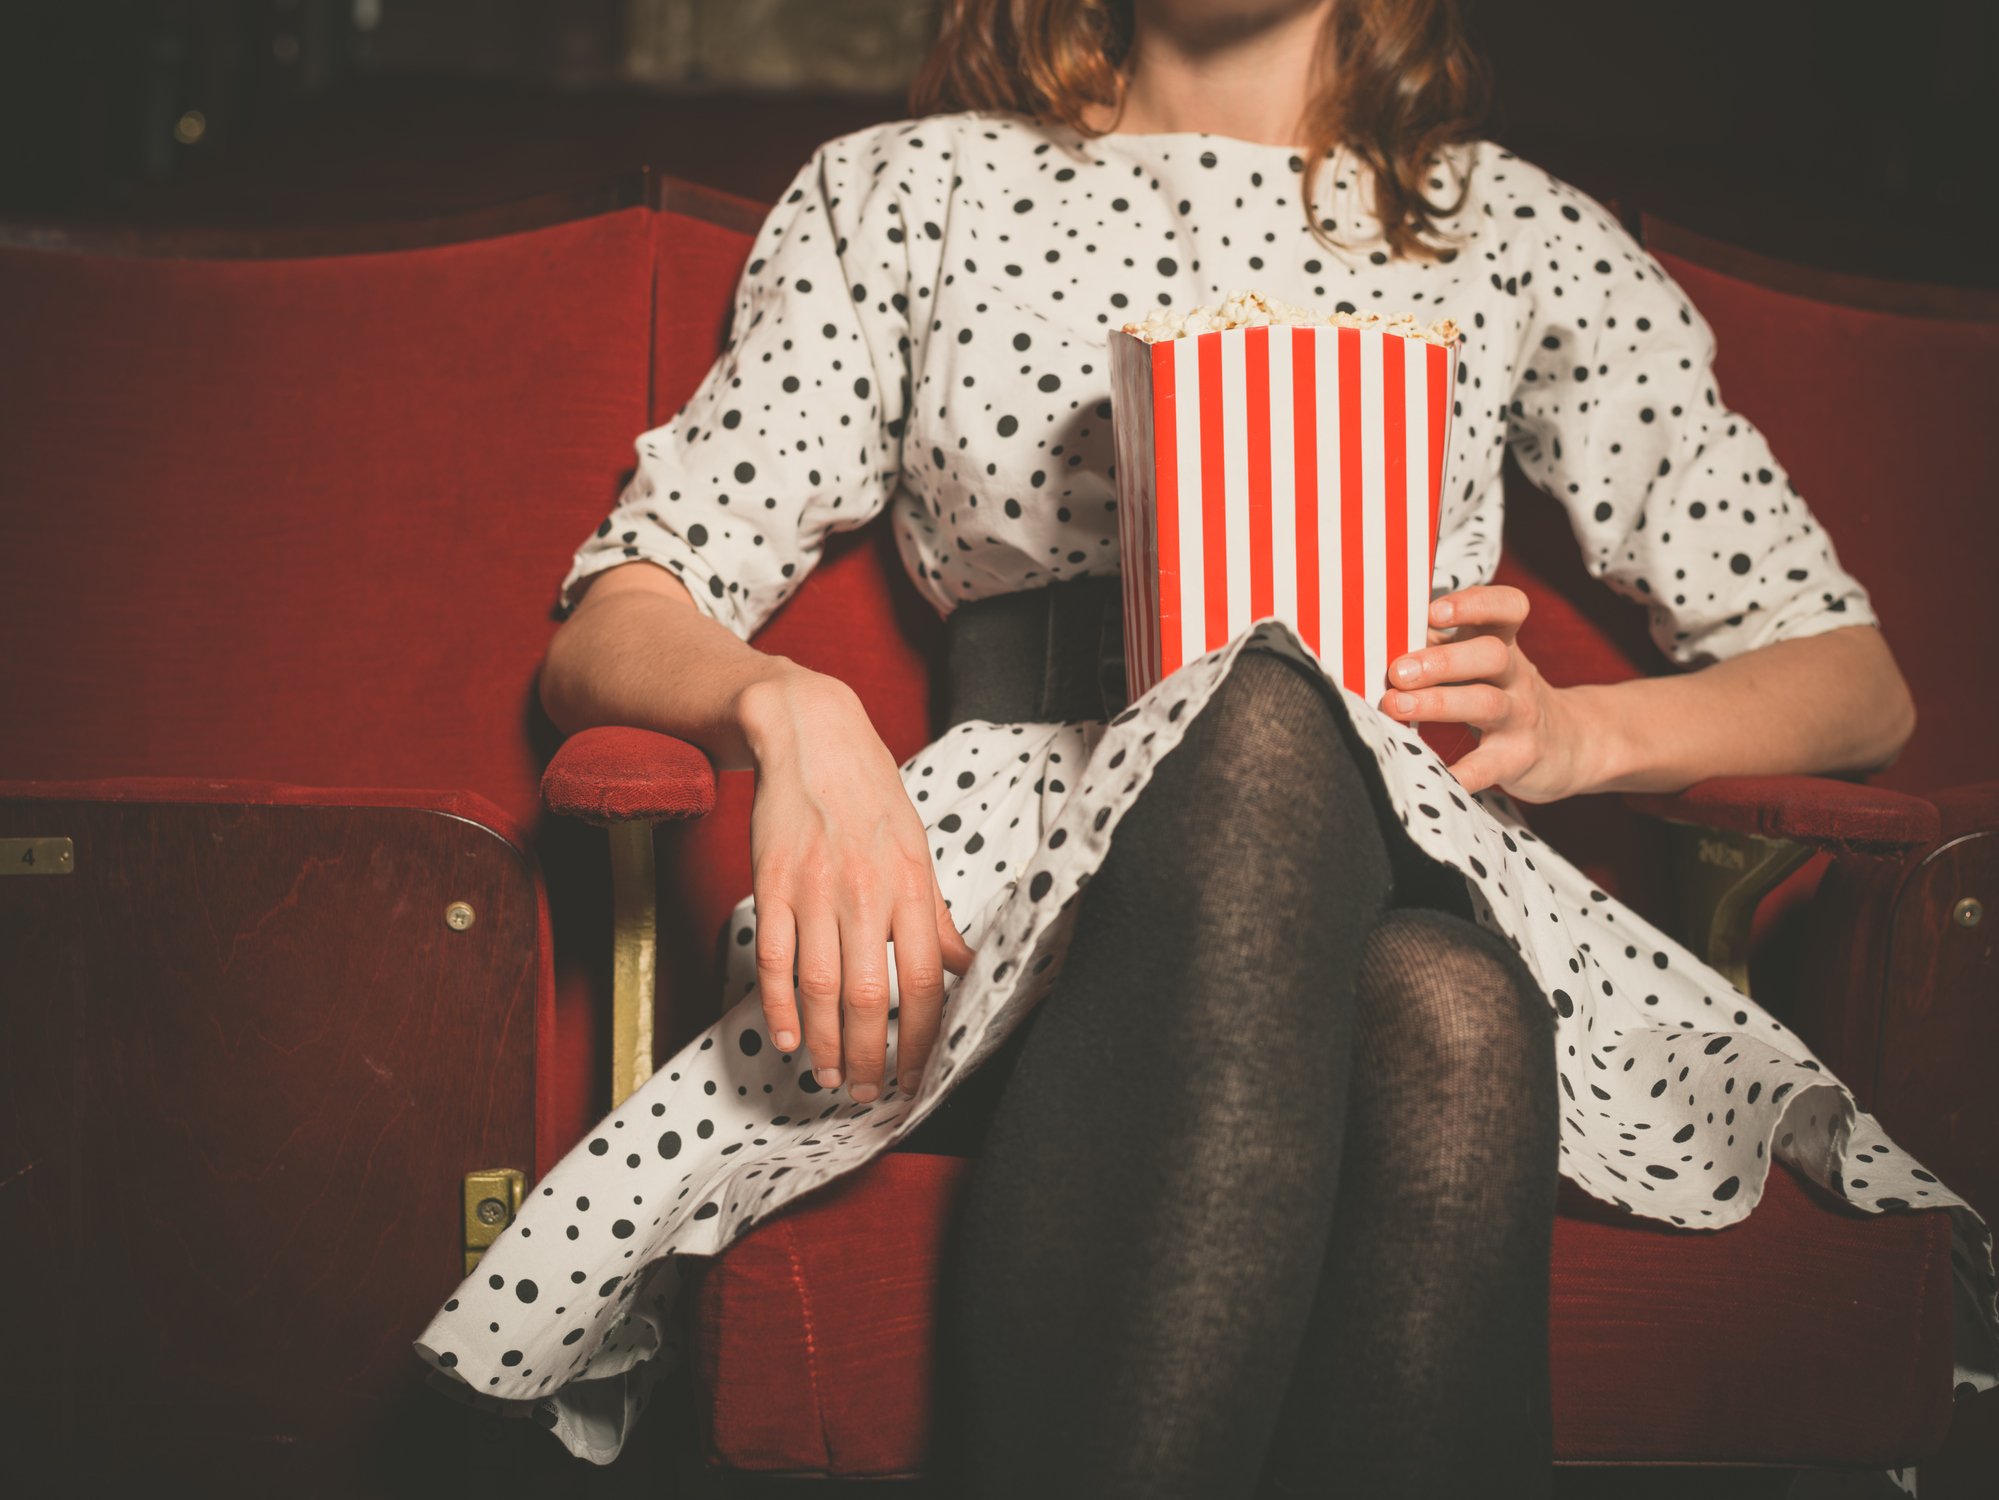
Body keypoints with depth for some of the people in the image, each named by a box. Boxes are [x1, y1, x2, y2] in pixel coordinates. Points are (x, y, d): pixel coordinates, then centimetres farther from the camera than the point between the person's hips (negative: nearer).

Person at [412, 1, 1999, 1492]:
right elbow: (608, 631, 11)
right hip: (1016, 866, -1)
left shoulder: (1522, 234, 23)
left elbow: (1858, 684, 20)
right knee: (1263, 728, -38)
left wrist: (1570, 729, -2)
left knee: (1441, 1016, -38)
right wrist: (790, 706, -13)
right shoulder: (902, 190, 21)